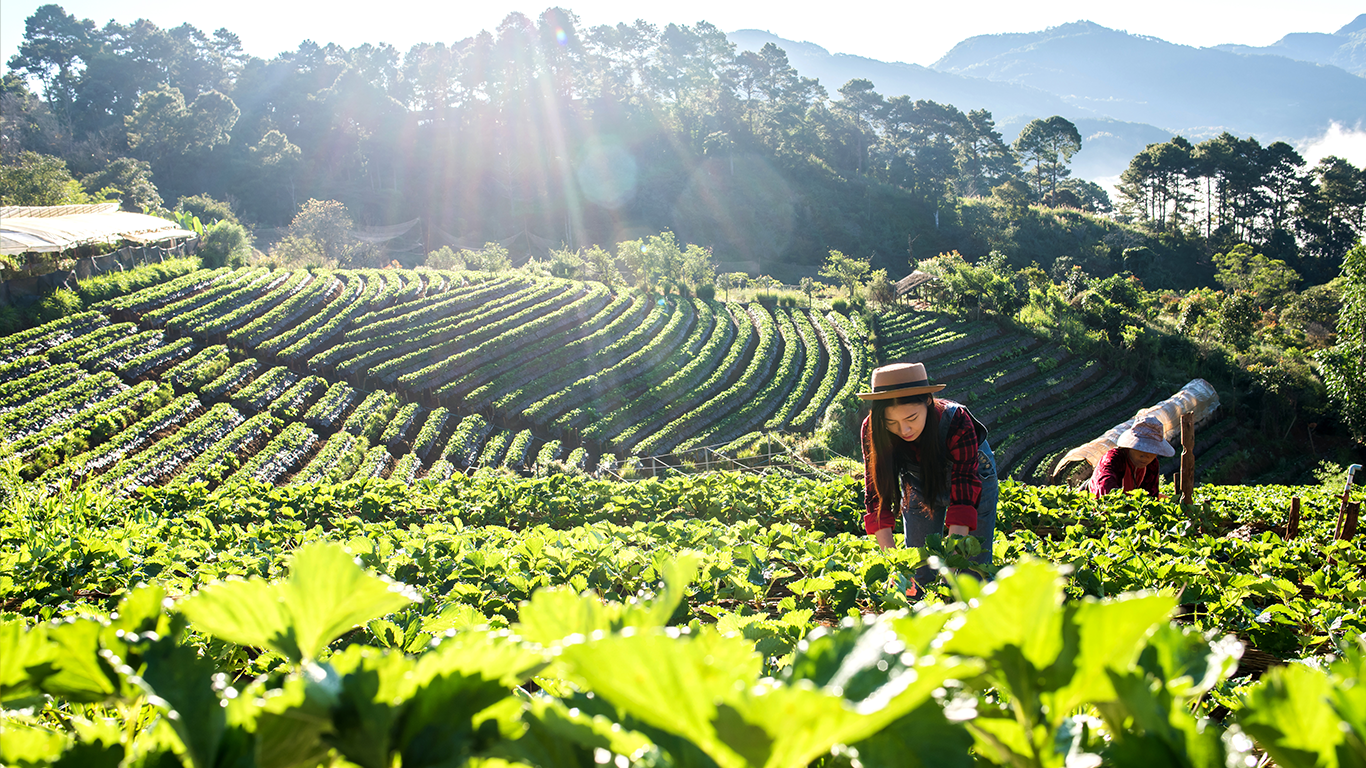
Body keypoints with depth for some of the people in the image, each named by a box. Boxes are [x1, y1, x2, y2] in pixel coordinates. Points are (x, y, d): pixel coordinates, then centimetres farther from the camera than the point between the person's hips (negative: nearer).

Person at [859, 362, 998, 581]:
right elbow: (876, 494, -28)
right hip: (920, 487, 2)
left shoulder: (956, 421, -38)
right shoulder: (872, 430, -30)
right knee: (918, 573, 2)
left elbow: (964, 492, -39)